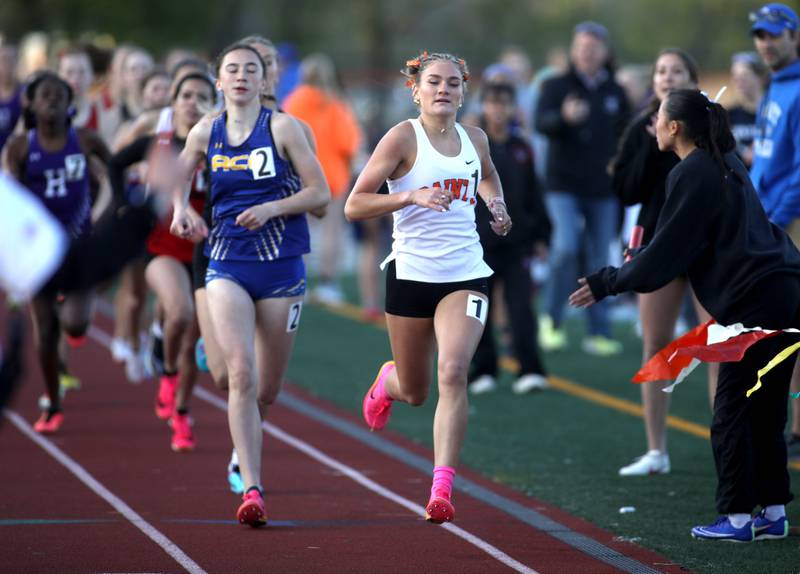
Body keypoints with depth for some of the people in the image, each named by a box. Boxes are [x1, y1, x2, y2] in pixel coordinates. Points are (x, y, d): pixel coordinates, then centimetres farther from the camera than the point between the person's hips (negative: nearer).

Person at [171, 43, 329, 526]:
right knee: (241, 374, -18)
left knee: (268, 388, 8)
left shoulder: (282, 127, -4)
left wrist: (271, 208, -19)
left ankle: (244, 447, 42)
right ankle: (253, 491, -21)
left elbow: (321, 192, -5)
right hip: (227, 265, 1)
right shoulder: (206, 132, 4)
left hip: (281, 267, -1)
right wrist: (181, 209, 0)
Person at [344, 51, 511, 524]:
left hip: (466, 276, 2)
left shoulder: (475, 140, 7)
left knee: (453, 373, -20)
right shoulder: (404, 138, -7)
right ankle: (387, 382, 50)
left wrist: (497, 206, 10)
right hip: (412, 272, -2)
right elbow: (354, 205, -10)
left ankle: (443, 487, -20)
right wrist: (411, 196, -23)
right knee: (415, 392, 11)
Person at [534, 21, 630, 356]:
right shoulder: (556, 87, 1)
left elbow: (624, 137, 17)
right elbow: (541, 123, -16)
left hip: (603, 190, 3)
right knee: (565, 247, -19)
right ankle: (552, 321, -2)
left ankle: (599, 333, 9)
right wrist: (564, 117, -36)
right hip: (564, 186, -3)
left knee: (600, 262, 4)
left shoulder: (615, 93, 11)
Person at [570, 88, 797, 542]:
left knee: (733, 412, -2)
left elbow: (663, 256, -9)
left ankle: (737, 516, 0)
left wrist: (606, 283, 2)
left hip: (753, 300, -9)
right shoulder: (725, 163, 18)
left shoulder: (691, 175, -9)